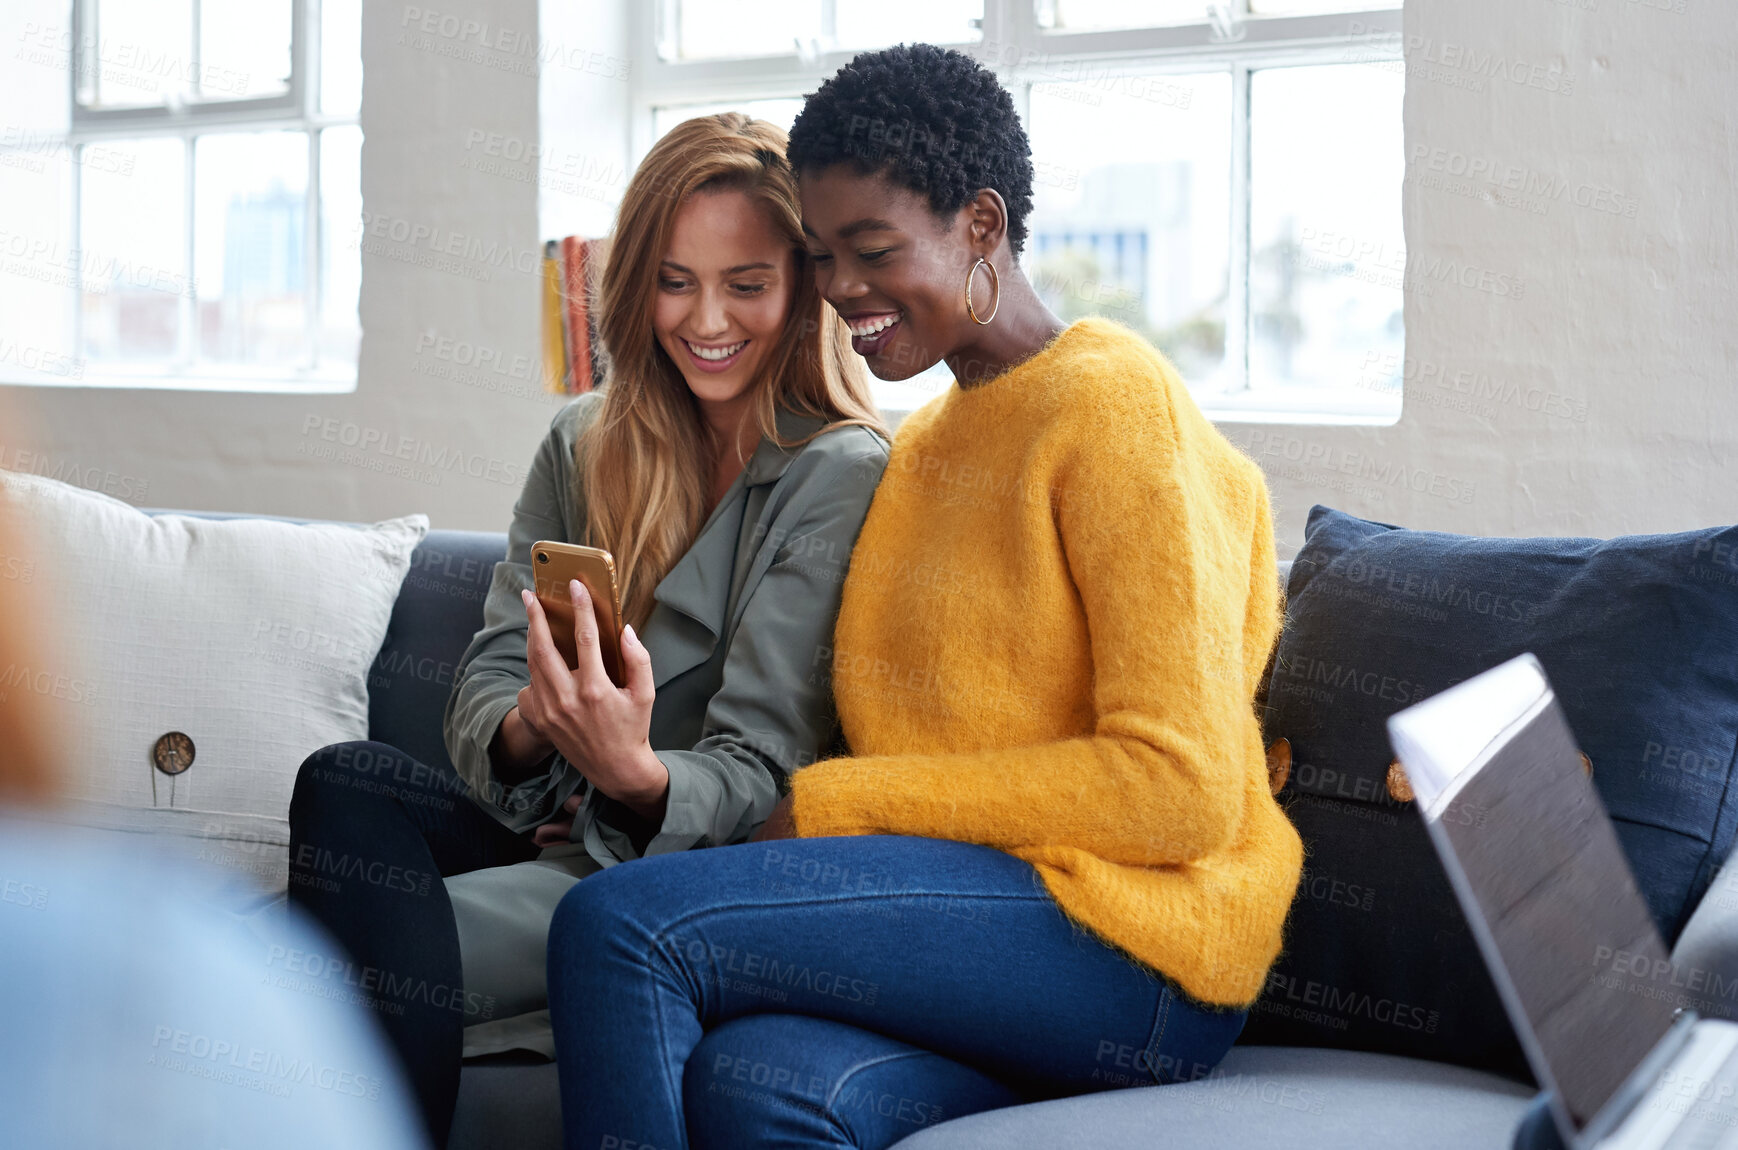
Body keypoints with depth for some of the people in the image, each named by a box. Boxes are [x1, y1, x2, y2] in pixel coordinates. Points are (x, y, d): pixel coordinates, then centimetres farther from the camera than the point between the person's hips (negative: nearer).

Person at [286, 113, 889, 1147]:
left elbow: (757, 772, -13)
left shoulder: (843, 475, -8)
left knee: (399, 945, -30)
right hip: (552, 830, 6)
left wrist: (637, 775, -35)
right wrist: (528, 730, -21)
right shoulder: (584, 446, 11)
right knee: (348, 781, -25)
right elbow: (487, 681, 4)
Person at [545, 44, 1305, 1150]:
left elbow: (1180, 788, -13)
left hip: (1132, 936, -6)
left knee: (614, 924, -22)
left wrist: (840, 802, -11)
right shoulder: (927, 437, 21)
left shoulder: (1111, 401, -5)